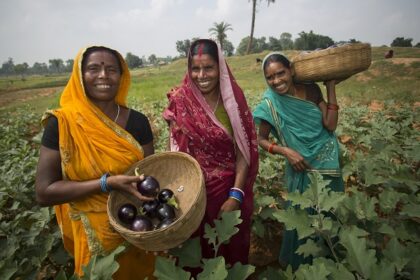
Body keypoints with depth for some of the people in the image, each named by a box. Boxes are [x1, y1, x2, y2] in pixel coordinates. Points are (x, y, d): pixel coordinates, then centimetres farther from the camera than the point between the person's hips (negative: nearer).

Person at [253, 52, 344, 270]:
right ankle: (298, 263, 42)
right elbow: (261, 140, -7)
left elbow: (330, 125, -13)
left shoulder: (311, 89, -7)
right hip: (302, 167, -4)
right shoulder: (271, 104, -16)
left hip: (329, 162, 4)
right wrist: (286, 151, -22)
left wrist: (331, 87, -13)